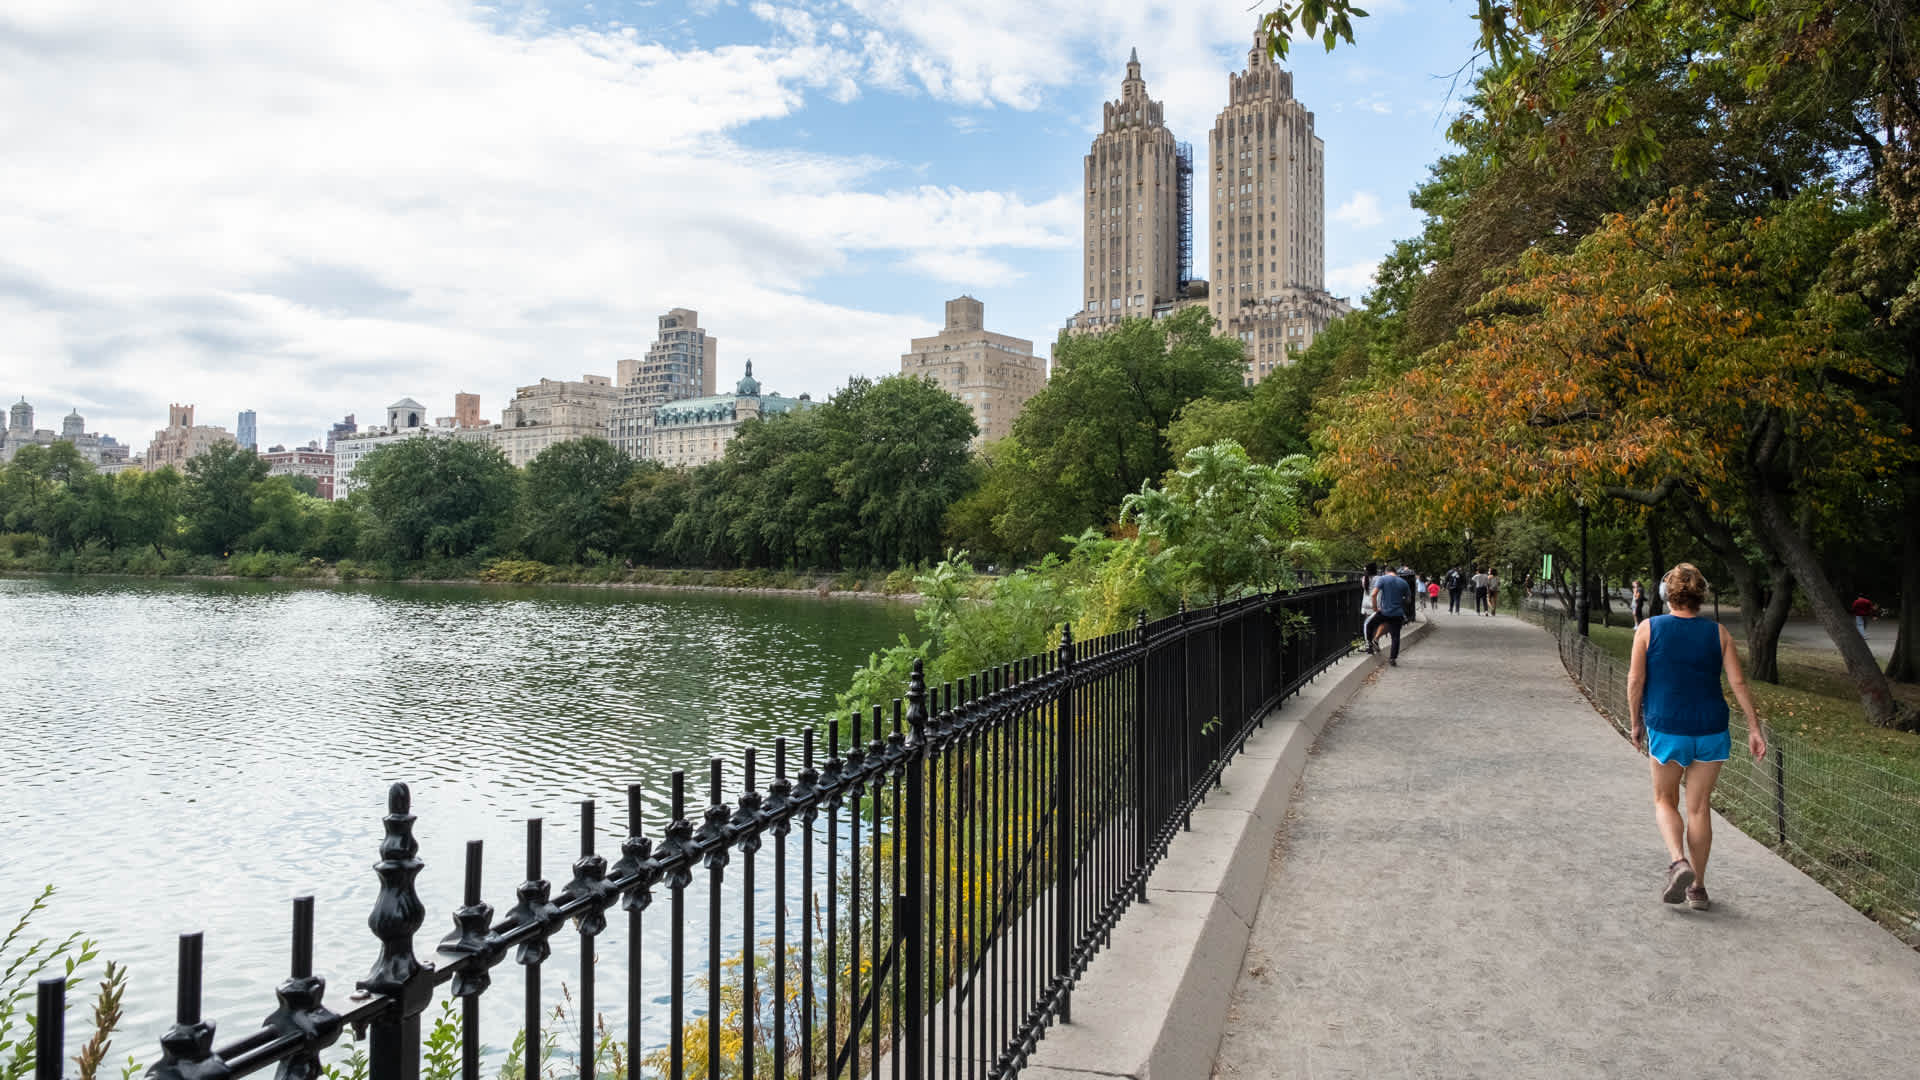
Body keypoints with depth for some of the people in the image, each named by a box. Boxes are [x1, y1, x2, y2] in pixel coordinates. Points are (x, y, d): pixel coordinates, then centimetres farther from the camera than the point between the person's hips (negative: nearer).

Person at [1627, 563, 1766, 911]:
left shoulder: (1648, 629, -4)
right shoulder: (1718, 633, 1)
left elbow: (1635, 680, -5)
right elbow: (1738, 682, -1)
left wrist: (1636, 722, 6)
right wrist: (1754, 728, 3)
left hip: (1666, 729, -2)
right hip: (1711, 729, 2)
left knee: (1665, 800, 15)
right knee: (1699, 807, 10)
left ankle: (1678, 861, -10)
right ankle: (1698, 888, 15)